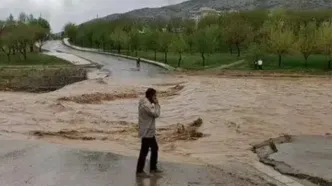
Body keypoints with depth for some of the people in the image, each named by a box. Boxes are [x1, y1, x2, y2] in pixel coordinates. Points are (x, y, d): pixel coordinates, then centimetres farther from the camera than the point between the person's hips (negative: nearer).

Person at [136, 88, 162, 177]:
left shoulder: (146, 103, 11)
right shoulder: (146, 105, -23)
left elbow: (153, 113, 16)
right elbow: (156, 114, -21)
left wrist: (154, 105, 4)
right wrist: (157, 104, -13)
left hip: (150, 132, 11)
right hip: (147, 132, -11)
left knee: (155, 149, 18)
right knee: (144, 152, -1)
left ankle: (153, 168, 29)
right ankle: (139, 171, 10)